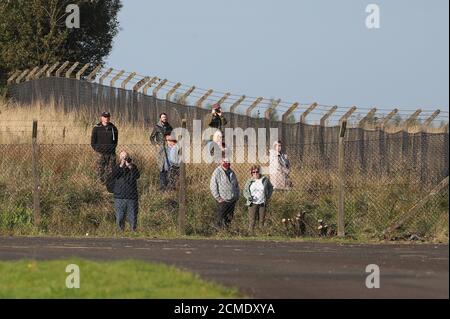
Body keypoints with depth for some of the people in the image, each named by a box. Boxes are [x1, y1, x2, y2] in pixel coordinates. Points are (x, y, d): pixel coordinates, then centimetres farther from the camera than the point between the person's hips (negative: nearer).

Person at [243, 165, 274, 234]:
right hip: (253, 203, 0)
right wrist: (248, 197, -11)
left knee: (262, 220, 4)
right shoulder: (250, 181, 4)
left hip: (262, 203, 0)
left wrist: (268, 197, 5)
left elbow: (270, 188, 17)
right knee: (252, 221, -5)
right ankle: (251, 234, -3)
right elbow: (245, 191, 9)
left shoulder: (265, 180, 3)